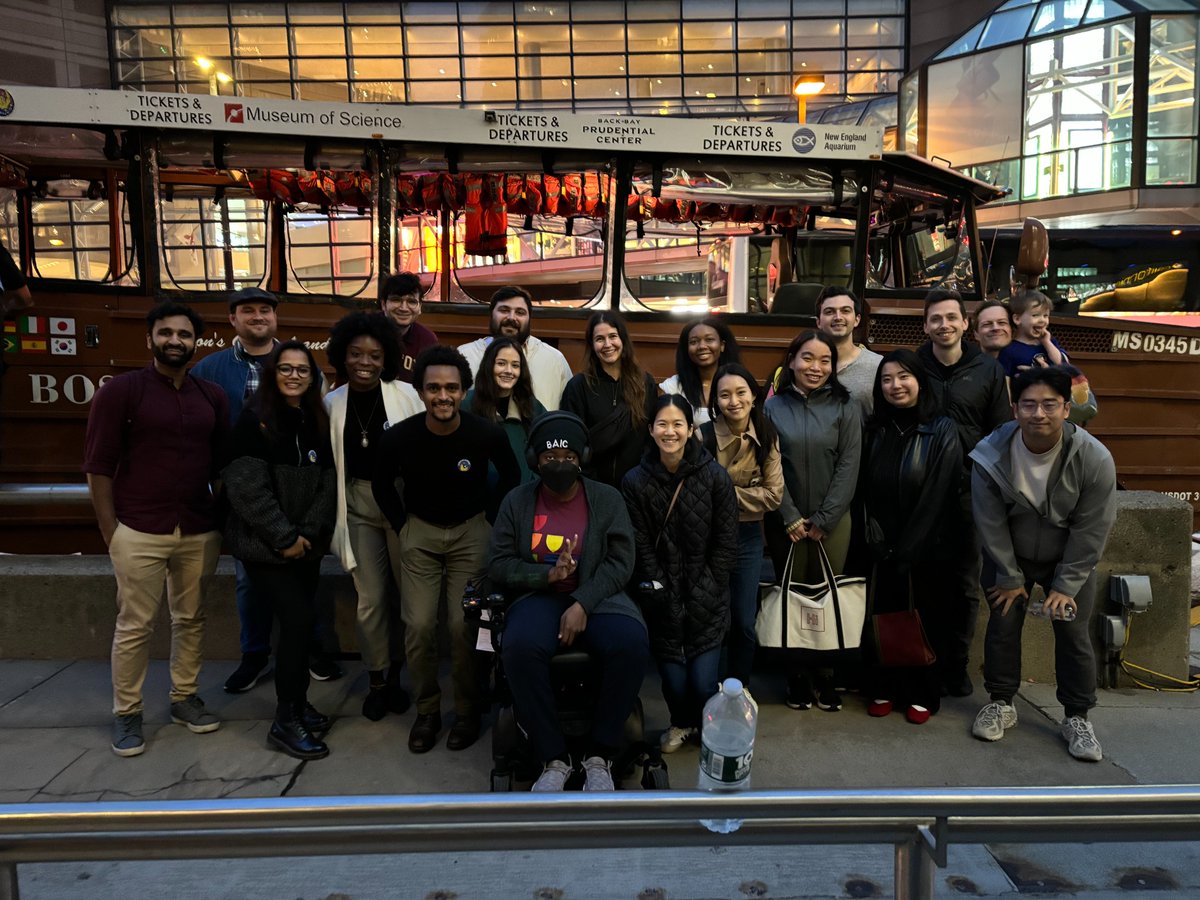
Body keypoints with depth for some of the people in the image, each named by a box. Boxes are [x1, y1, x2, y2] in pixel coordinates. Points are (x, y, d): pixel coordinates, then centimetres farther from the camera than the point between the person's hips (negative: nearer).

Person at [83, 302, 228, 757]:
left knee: (191, 619, 12)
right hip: (140, 532, -4)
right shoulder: (120, 390, -4)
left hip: (200, 531, 4)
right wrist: (110, 531, -7)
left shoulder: (212, 396, 8)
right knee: (134, 626, 3)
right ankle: (126, 714, 17)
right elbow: (99, 466, -4)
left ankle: (184, 697, 27)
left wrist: (224, 518, 7)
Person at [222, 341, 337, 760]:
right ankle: (285, 722, 0)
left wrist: (309, 533, -8)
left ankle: (296, 702, 28)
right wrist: (284, 538, -16)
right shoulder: (254, 420, -9)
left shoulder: (318, 423, 8)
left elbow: (327, 484, 5)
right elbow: (246, 486, -16)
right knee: (299, 619, -12)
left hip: (306, 545, 6)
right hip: (264, 545, -6)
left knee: (301, 621, 8)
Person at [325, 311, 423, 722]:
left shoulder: (405, 394, -5)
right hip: (358, 504, 2)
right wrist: (335, 515, 6)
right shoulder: (332, 402, 3)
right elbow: (330, 462, 7)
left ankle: (396, 673, 28)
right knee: (370, 598, 4)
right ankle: (375, 680, 22)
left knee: (407, 590, 8)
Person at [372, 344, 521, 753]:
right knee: (418, 625, -6)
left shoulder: (487, 434, -20)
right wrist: (401, 526, 2)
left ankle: (467, 710, 14)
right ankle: (426, 710, 16)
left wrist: (491, 519, 2)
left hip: (471, 531, -1)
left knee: (464, 624, -7)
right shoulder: (399, 438, -18)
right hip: (419, 531, 1)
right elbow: (383, 485, 4)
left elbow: (511, 475, 2)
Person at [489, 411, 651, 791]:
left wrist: (582, 603, -20)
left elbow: (620, 561, -4)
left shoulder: (607, 499, 4)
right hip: (539, 597, 0)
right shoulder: (516, 501, 6)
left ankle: (600, 755, -13)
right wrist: (548, 574, -16)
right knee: (520, 647, -34)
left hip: (596, 596, 0)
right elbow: (498, 566, 2)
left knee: (631, 644, -32)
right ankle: (554, 758, -17)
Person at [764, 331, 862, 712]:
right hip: (786, 521, 0)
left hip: (833, 520, 0)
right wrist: (790, 517, -9)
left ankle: (825, 676, 19)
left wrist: (823, 520, -9)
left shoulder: (845, 408, 1)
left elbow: (848, 467, -4)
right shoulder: (774, 407, 1)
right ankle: (797, 678, 19)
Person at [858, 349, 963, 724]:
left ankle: (922, 696, 25)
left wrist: (906, 550, -14)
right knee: (884, 617, 10)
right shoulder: (875, 430, 5)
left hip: (928, 549, -3)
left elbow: (937, 497, -12)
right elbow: (865, 489, 3)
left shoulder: (942, 431, -8)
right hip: (882, 548, 3)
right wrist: (873, 534, -9)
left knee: (926, 621, 9)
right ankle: (883, 689, 26)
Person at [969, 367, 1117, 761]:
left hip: (1070, 559, 0)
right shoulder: (990, 456, -26)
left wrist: (1065, 585, -13)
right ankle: (1001, 703, 23)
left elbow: (1090, 530, -17)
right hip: (1008, 557, 1)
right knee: (1002, 625, 4)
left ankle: (1077, 717, 18)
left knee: (1073, 633, 0)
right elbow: (991, 524, -15)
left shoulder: (1094, 459, -26)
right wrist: (1010, 577, -8)